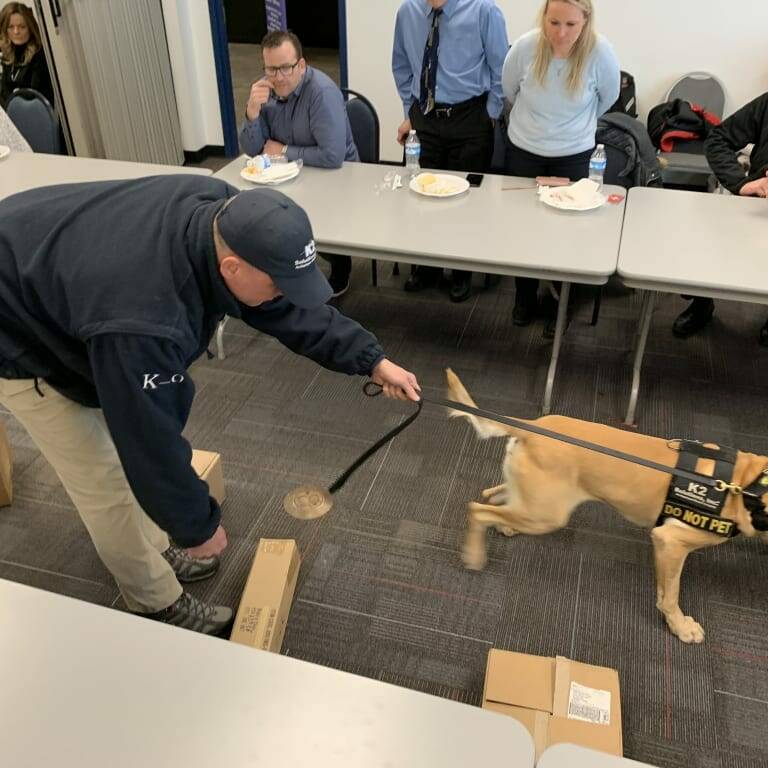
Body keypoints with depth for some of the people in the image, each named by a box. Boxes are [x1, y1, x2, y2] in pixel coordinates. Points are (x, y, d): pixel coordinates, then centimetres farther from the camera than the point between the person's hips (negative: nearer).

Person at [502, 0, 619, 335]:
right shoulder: (524, 47, -19)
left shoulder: (600, 53, -21)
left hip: (573, 156, -1)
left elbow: (608, 97, 0)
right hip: (523, 150, 1)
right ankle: (525, 298, 31)